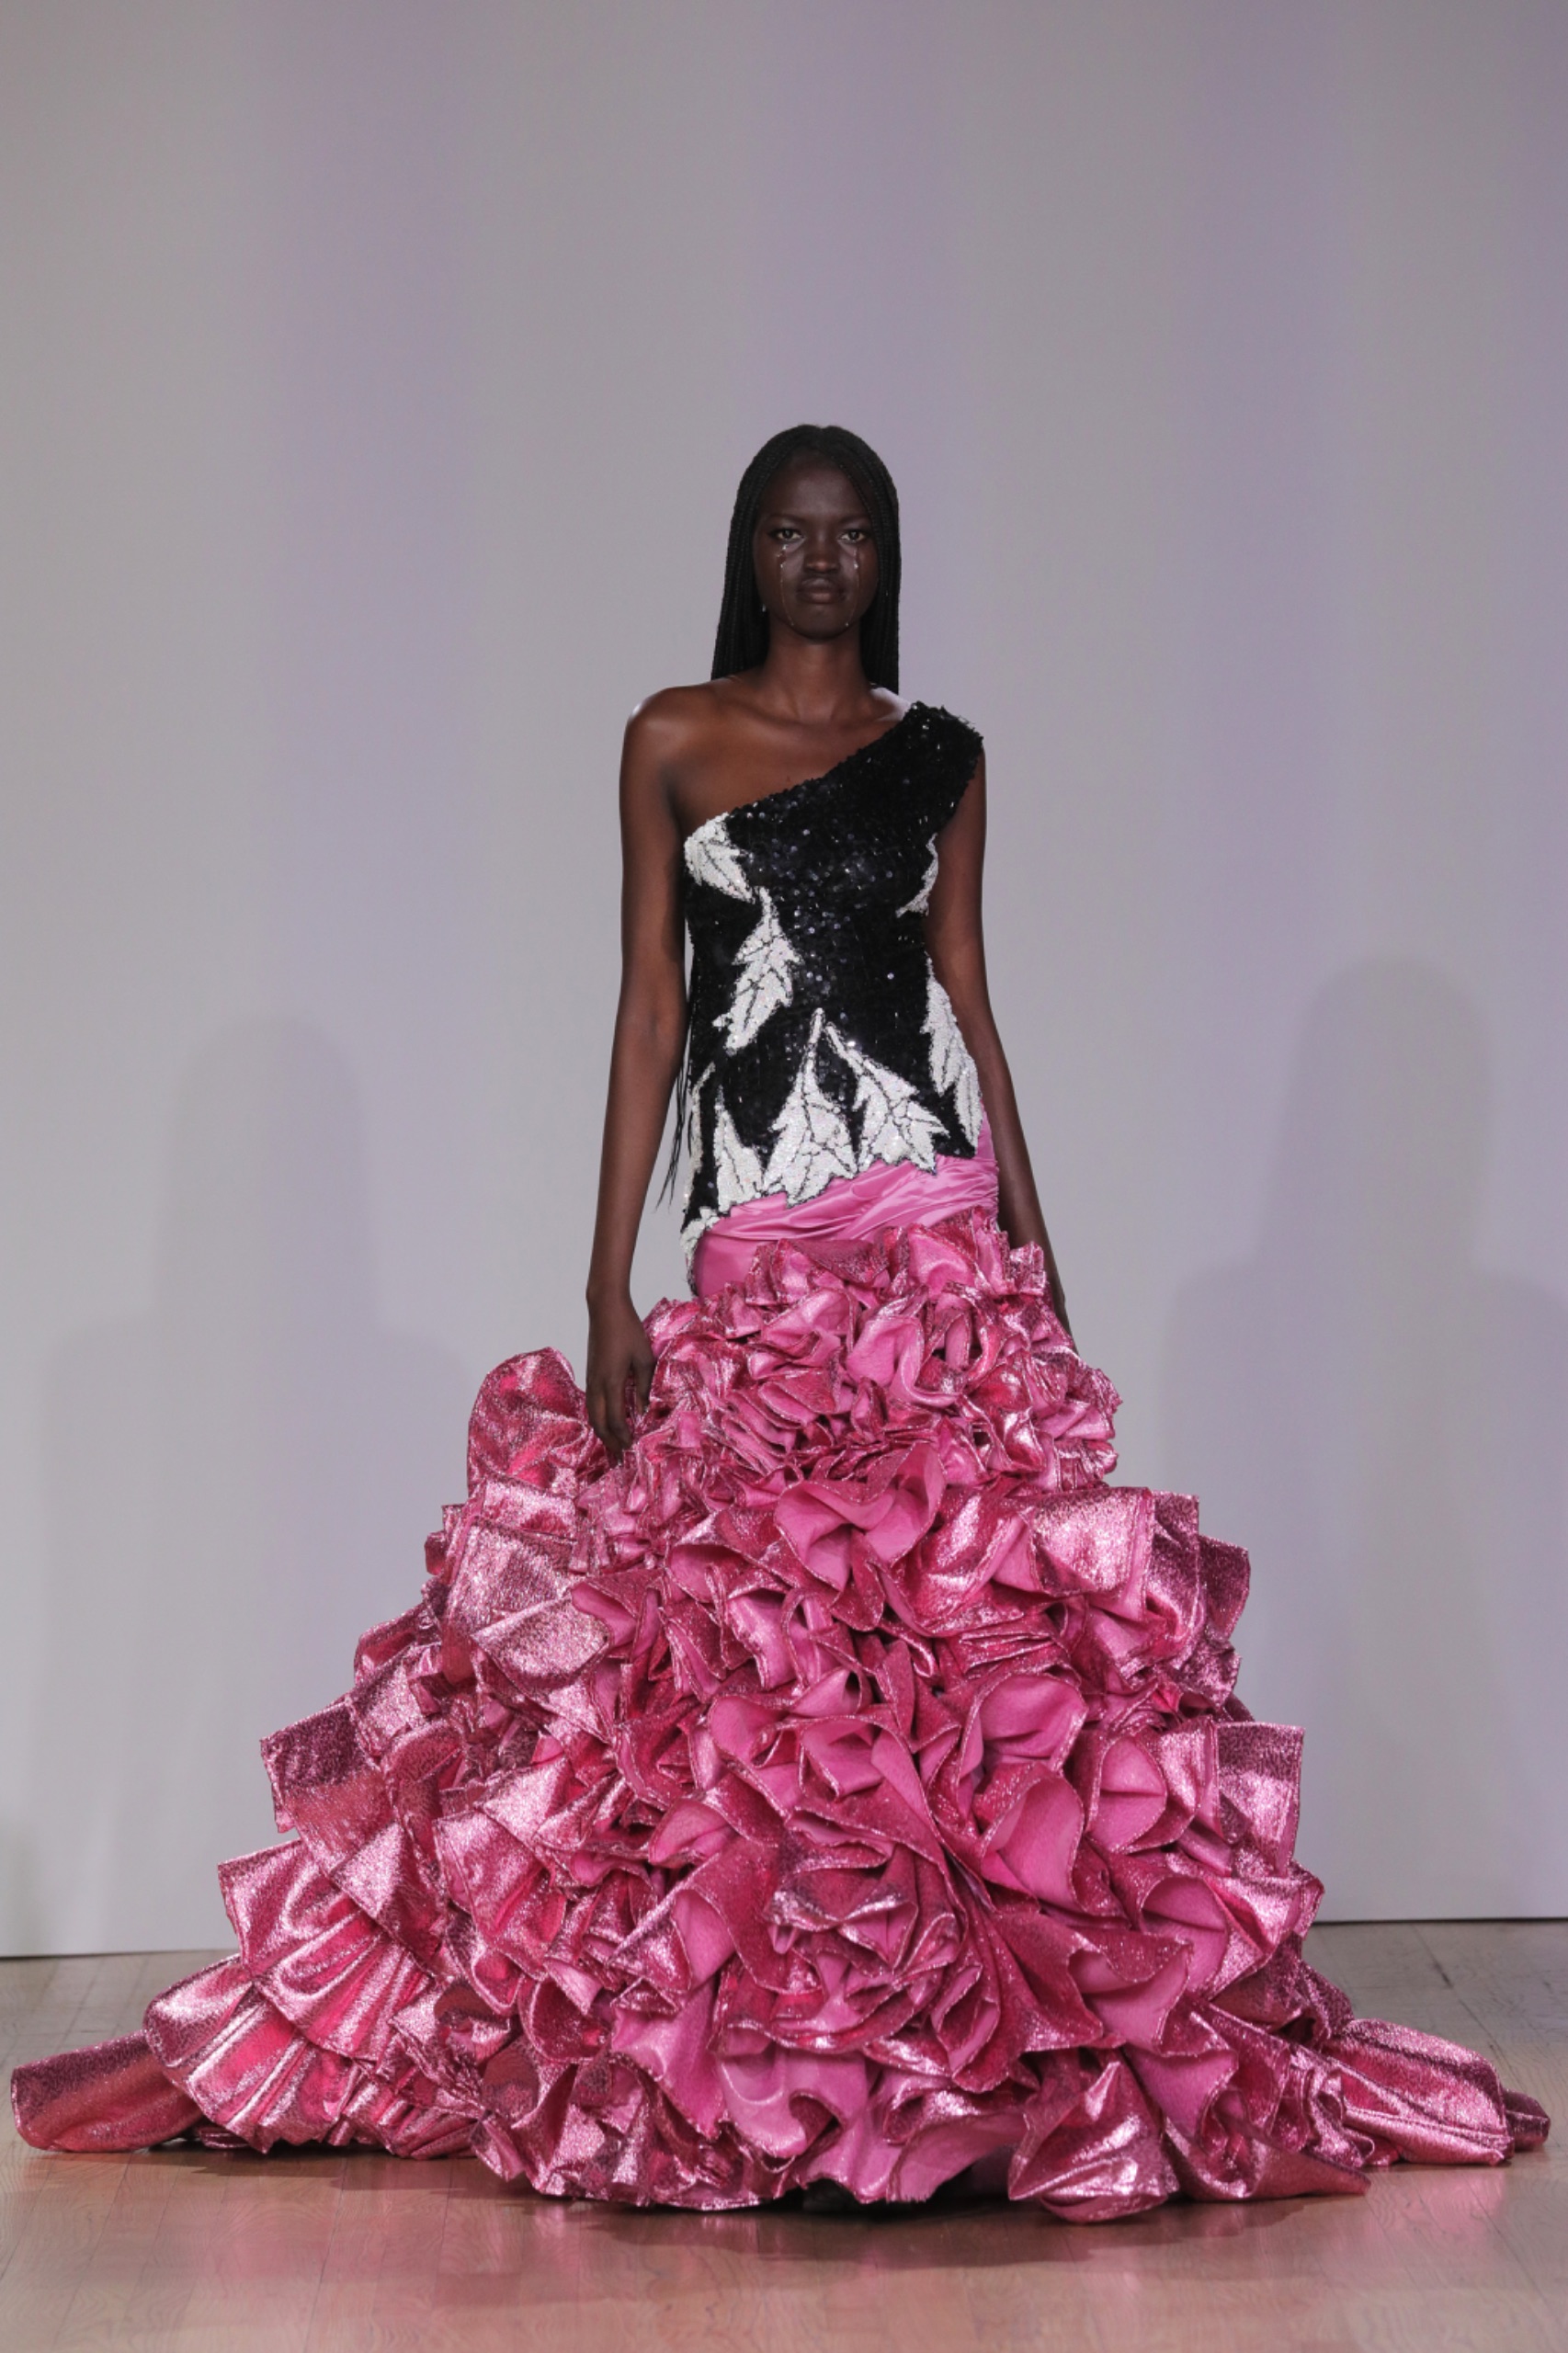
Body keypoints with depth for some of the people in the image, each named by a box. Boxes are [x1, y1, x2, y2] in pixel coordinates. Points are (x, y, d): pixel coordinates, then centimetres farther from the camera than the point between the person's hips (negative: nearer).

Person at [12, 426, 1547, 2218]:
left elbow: (966, 995, 14)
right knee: (755, 1620, -4)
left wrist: (1036, 1250, 8)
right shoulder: (674, 740, 9)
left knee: (961, 1606, -6)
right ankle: (764, 2038, 6)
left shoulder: (940, 756, 13)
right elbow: (650, 1003, 5)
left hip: (939, 1224, 1)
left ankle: (976, 2021, 1)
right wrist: (608, 1282, -2)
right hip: (754, 1247, -1)